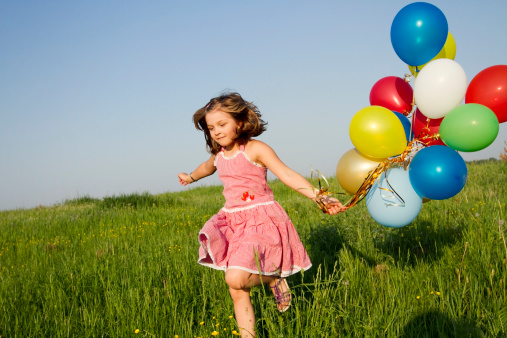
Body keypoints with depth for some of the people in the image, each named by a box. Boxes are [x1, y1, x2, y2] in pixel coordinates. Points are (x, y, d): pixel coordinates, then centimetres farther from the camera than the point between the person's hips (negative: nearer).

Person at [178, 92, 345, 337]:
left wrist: (318, 196, -31)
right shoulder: (218, 155, 11)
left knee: (235, 278, -24)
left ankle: (274, 278, 5)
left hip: (261, 220, -6)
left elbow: (287, 174, -18)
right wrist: (191, 177, 57)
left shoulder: (255, 149, -9)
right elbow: (207, 167, 36)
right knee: (237, 291, 1)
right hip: (232, 222, 7)